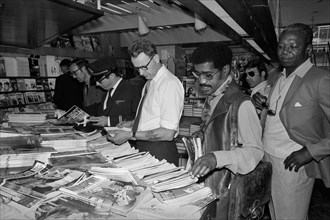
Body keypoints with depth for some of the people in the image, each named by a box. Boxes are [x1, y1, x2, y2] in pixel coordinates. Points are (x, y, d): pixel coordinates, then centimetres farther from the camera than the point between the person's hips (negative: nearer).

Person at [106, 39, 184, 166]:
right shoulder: (150, 82, 11)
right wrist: (132, 124, 7)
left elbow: (168, 133, -23)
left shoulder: (170, 83, -18)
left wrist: (131, 135, -22)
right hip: (141, 147, 8)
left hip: (159, 152, -8)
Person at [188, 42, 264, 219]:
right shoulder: (212, 98, 5)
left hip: (227, 189, -7)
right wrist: (203, 135, 0)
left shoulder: (241, 104, -21)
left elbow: (255, 151, -22)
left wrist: (216, 158, -35)